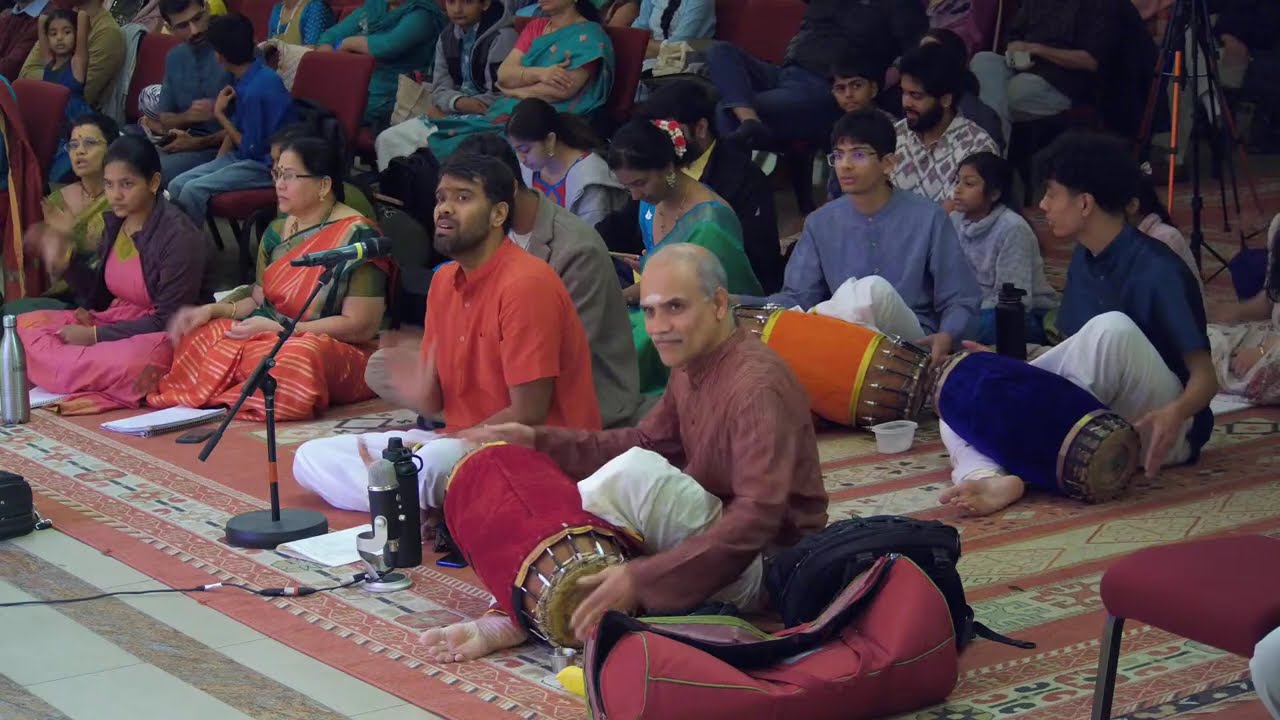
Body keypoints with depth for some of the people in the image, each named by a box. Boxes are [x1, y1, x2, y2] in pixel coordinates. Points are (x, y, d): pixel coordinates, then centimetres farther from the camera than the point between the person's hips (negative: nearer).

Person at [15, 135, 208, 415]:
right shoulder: (114, 223, 6)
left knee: (130, 361, -41)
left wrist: (95, 336, -17)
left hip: (157, 337, -8)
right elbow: (99, 296, 13)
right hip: (112, 323, 8)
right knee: (25, 325, -3)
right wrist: (66, 259, -4)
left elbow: (166, 321, -18)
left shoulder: (179, 238, -17)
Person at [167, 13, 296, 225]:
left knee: (193, 190, -24)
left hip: (267, 166, -9)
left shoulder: (256, 89, -24)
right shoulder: (249, 78, 4)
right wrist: (217, 163, 3)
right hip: (246, 157, 9)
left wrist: (220, 115, -8)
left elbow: (251, 149, -17)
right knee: (176, 185, -4)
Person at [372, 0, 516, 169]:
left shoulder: (502, 37, -12)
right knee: (388, 140, -5)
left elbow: (500, 97, -16)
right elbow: (440, 90, 8)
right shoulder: (447, 37, 11)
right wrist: (459, 102, -17)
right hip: (451, 114, 8)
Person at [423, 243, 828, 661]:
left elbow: (757, 517, -32)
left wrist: (642, 578, -39)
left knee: (634, 475, -27)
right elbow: (646, 442, 15)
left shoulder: (757, 386, -24)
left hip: (765, 562, -10)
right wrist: (539, 440, 3)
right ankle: (514, 614, -11)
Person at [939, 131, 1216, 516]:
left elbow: (1205, 377, -20)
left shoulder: (1156, 271, -19)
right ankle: (991, 479, -45)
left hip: (1156, 430, -8)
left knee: (1112, 329, -35)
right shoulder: (1083, 259, 6)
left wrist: (1176, 412, -40)